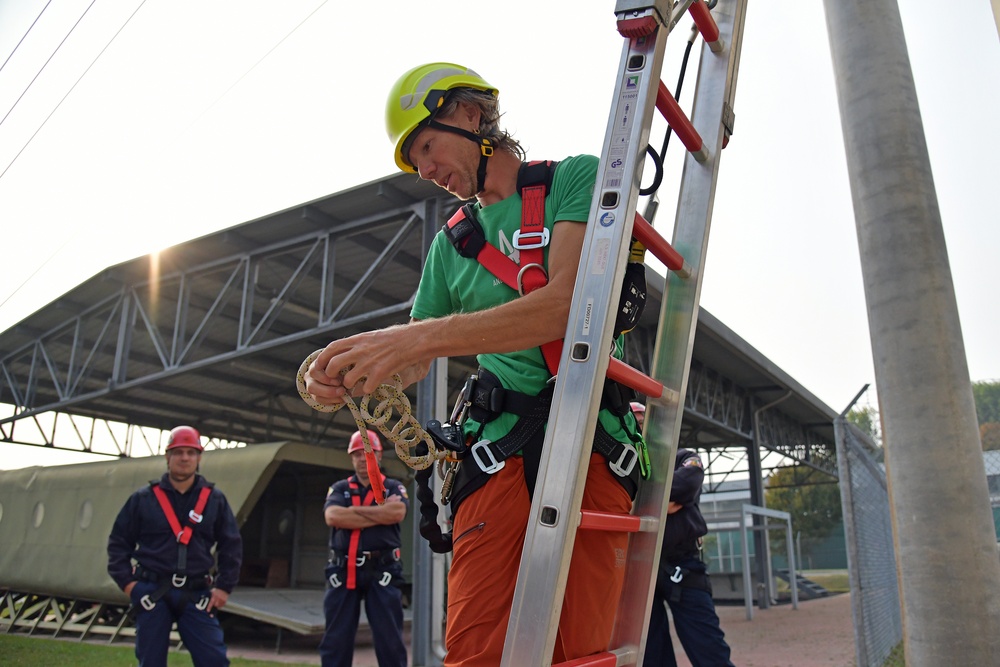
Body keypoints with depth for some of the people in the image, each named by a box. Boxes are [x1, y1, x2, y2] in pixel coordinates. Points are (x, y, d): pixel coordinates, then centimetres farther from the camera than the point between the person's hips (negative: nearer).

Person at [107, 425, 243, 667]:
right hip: (152, 592, 0)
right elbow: (118, 541, 9)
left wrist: (224, 586, 2)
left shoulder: (215, 499, 4)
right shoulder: (143, 498, 3)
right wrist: (126, 581, 0)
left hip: (196, 595, 0)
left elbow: (231, 545, 9)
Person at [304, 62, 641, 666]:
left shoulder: (576, 179, 4)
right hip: (498, 451, 3)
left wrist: (420, 337, -21)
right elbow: (413, 364, 22)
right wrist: (345, 375, 0)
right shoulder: (452, 243, 19)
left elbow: (567, 304, -14)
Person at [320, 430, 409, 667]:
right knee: (335, 640, 6)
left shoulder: (394, 487, 10)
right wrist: (381, 513, -9)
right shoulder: (339, 489, 13)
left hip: (382, 572, -1)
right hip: (343, 571, 2)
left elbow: (397, 513, -13)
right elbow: (332, 516, -9)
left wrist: (354, 510, -7)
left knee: (390, 640, 0)